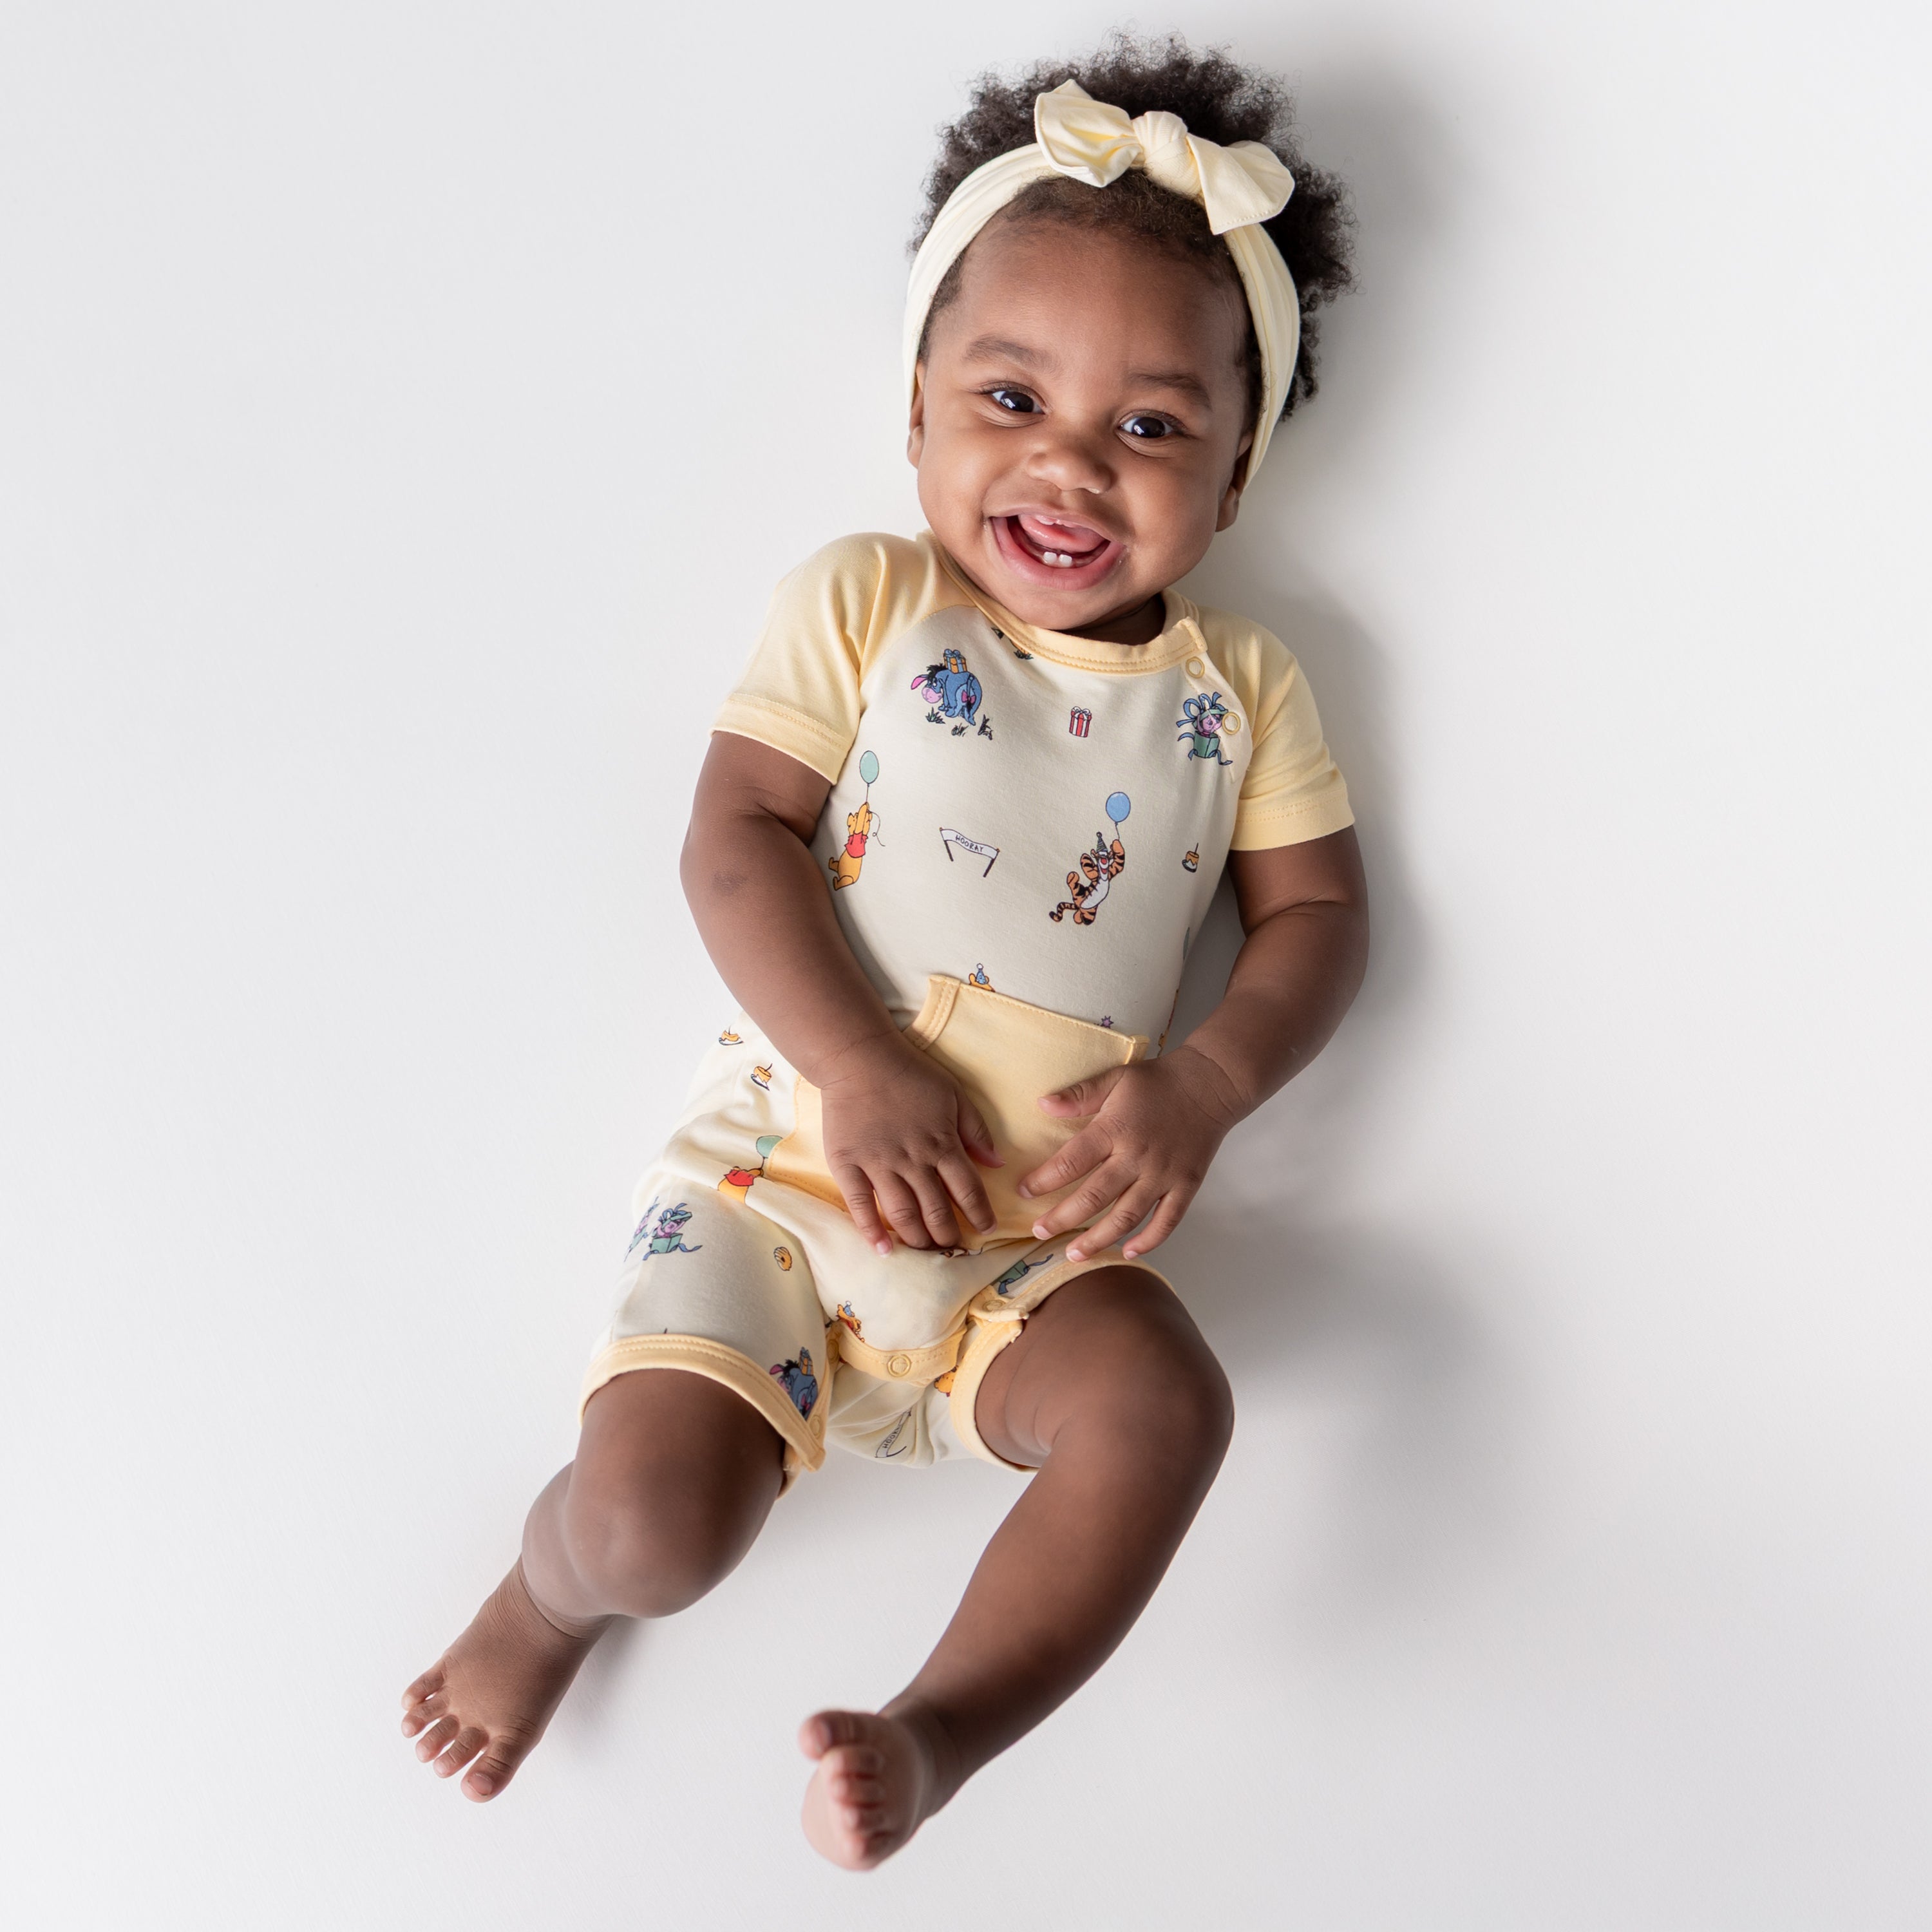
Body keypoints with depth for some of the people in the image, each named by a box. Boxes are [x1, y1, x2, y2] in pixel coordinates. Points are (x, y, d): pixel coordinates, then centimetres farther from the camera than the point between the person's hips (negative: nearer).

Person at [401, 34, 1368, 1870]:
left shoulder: (1241, 685, 9)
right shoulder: (860, 603, 1)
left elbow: (1314, 913, 9)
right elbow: (735, 843, -7)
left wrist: (1201, 1086, -11)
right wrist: (861, 1074, -19)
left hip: (1045, 1232, 2)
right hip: (791, 1160, -2)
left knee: (1159, 1408, -27)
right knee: (656, 1516, -17)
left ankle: (936, 1732, -11)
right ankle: (551, 1587, 20)